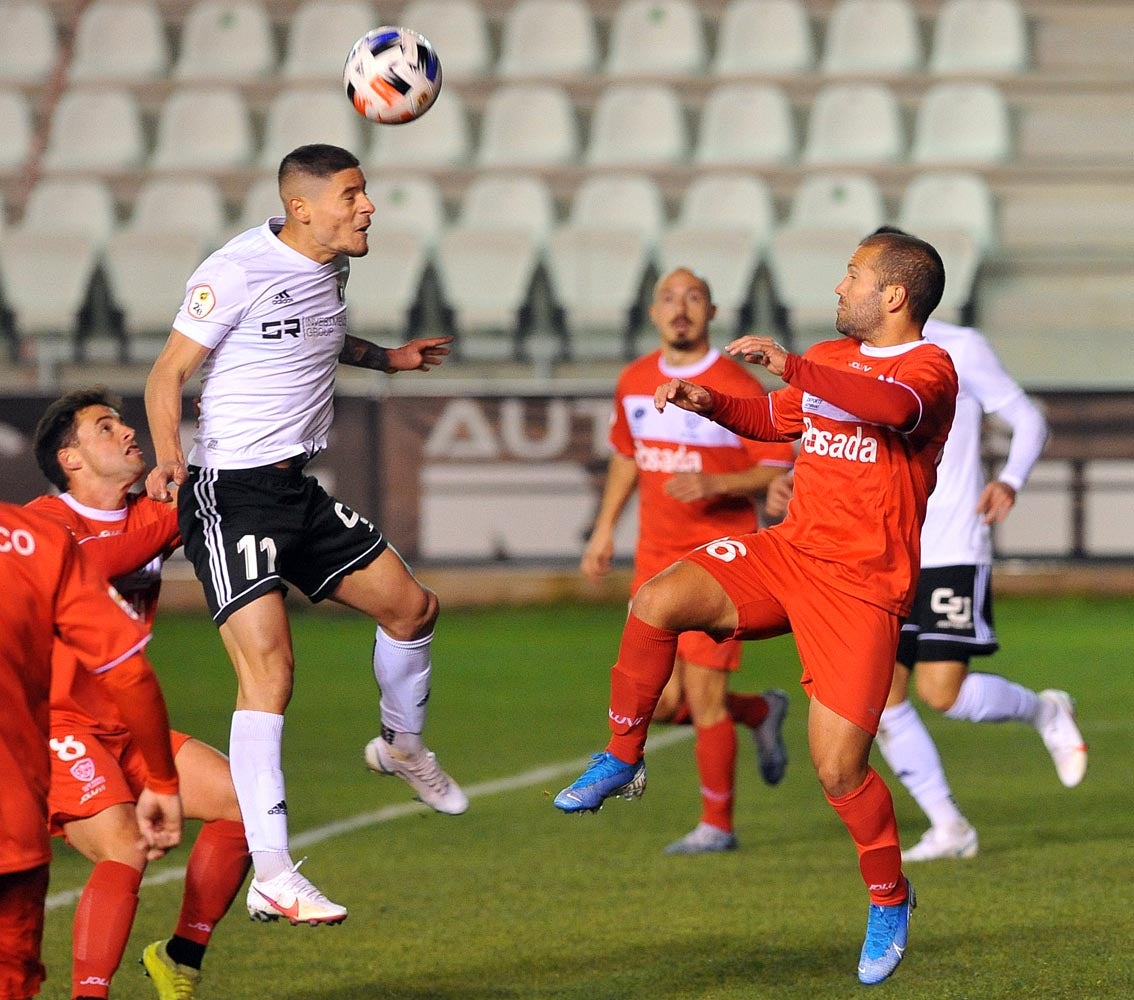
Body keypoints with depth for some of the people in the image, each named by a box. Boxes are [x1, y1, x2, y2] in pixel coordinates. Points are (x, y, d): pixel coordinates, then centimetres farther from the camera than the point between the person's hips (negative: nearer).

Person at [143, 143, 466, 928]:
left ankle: (403, 746, 45)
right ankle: (272, 878, -19)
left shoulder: (330, 267, 9)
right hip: (232, 491, -9)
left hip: (301, 489, 9)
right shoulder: (238, 271, -16)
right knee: (269, 665, -18)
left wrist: (387, 358, 32)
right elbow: (169, 370, -14)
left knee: (410, 604, 13)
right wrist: (168, 454, -28)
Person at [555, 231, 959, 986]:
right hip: (789, 552, 7)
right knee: (657, 603, -17)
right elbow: (777, 420, 31)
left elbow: (894, 407, -34)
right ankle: (621, 761, 2)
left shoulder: (929, 367, -11)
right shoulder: (830, 358, 14)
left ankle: (889, 900, 16)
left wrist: (793, 369, -39)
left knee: (838, 768, -9)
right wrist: (711, 404, 12)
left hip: (862, 586, -6)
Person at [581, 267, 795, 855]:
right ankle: (760, 712, 30)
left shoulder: (736, 388, -11)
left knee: (702, 696, -7)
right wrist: (604, 530, 17)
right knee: (659, 703, 2)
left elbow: (780, 468, -9)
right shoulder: (634, 382, 7)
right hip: (654, 559, 6)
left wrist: (716, 484, -24)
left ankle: (716, 826, 9)